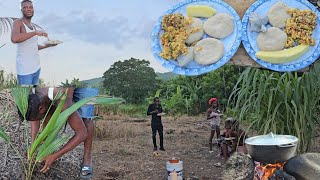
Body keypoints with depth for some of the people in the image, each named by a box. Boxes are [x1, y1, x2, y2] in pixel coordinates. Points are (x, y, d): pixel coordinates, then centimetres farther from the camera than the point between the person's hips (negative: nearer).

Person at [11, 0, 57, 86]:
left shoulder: (35, 26, 15)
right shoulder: (18, 23, -8)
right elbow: (14, 39, -30)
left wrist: (47, 46, 10)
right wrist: (35, 32, -27)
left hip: (36, 67, 8)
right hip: (25, 68, -7)